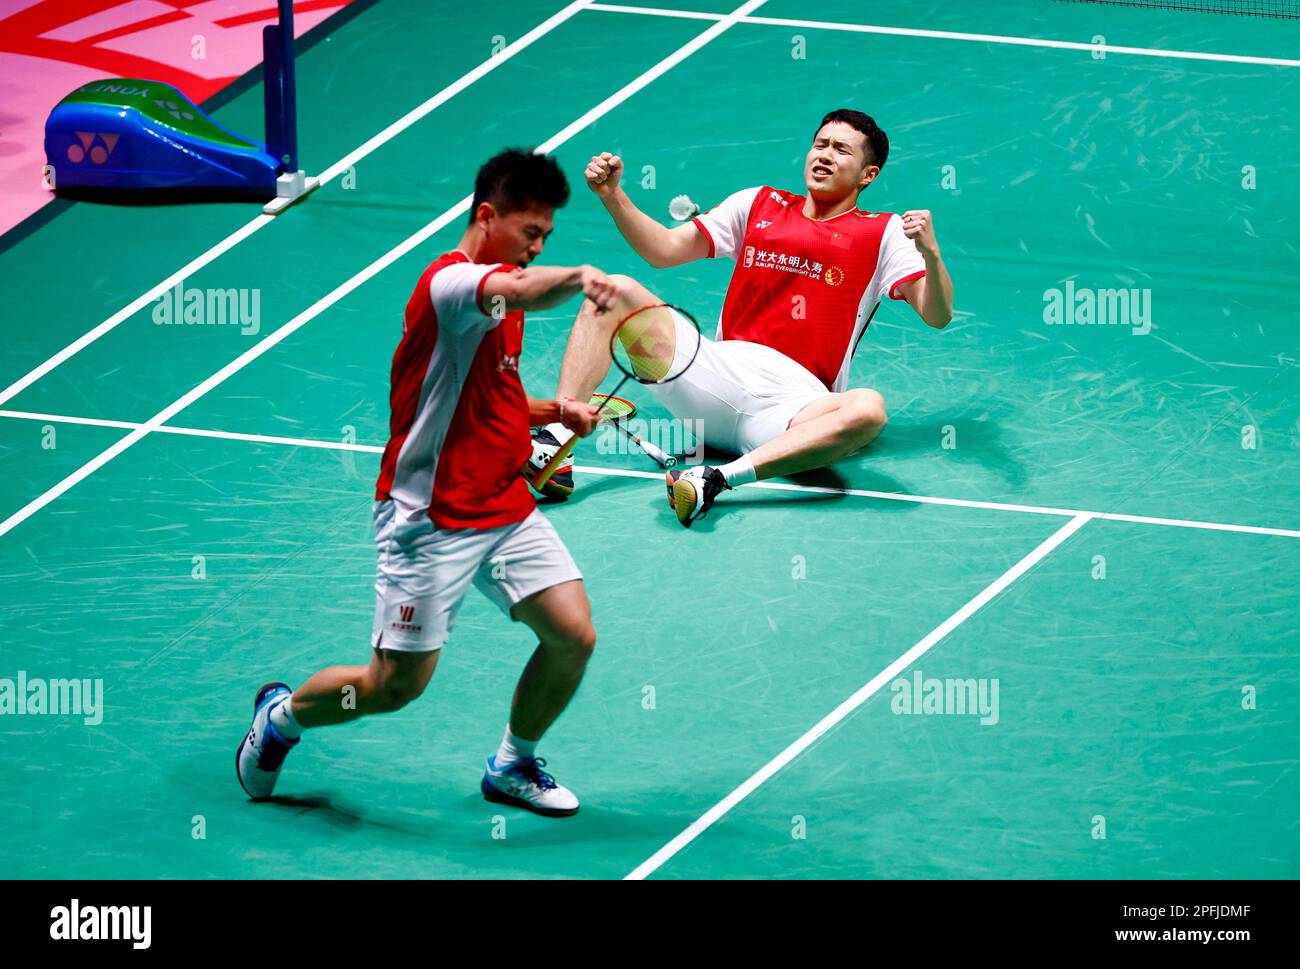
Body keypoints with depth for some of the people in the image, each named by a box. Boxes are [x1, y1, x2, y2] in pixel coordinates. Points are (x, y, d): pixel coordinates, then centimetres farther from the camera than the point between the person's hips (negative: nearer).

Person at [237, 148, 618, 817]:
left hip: (506, 507, 8)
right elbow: (517, 292, -42)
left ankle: (513, 766, 21)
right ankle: (281, 716, 26)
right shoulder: (449, 281, -17)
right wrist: (577, 279, -61)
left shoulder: (501, 286, 13)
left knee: (574, 636, -3)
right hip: (431, 517, -8)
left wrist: (552, 411, 8)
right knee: (397, 685, -3)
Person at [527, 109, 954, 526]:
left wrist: (930, 253, -20)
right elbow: (663, 250, 17)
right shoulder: (759, 204, 20)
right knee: (617, 291, -12)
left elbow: (937, 316, -1)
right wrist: (613, 196, 3)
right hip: (721, 368, 4)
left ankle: (717, 479, -50)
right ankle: (556, 440, -27)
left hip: (792, 401, -4)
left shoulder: (884, 234, 10)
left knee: (867, 410, -37)